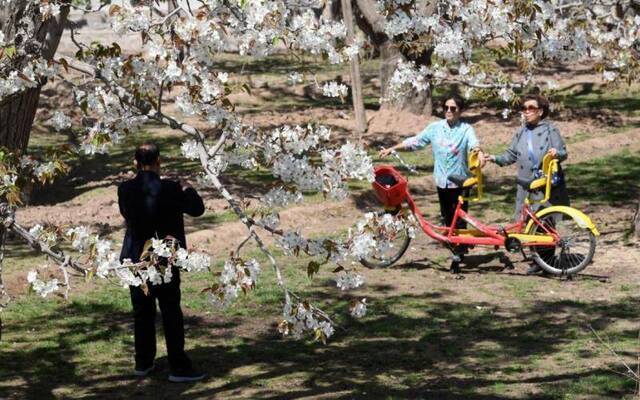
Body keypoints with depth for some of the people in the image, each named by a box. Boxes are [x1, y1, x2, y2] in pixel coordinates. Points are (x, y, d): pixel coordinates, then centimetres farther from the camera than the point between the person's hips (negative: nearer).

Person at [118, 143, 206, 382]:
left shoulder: (125, 190, -6)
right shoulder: (168, 189, -17)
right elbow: (197, 209, -8)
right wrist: (188, 189, 11)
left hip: (136, 259, 4)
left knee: (142, 312, 14)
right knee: (171, 313, 3)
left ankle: (143, 363, 21)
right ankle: (178, 367, 4)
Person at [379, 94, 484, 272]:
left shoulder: (466, 129, -4)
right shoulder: (435, 128, 5)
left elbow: (473, 143, -22)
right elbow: (414, 142, 9)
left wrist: (479, 153, -45)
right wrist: (392, 149, 5)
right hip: (442, 181, 4)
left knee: (459, 219, -5)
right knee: (447, 218, 9)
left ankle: (457, 257, 2)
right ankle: (459, 246, 25)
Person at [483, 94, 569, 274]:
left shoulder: (550, 130, -2)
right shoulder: (521, 132, 12)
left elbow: (563, 152, -4)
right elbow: (512, 155, 14)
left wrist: (557, 153, -26)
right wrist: (495, 158, 0)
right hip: (526, 186, 5)